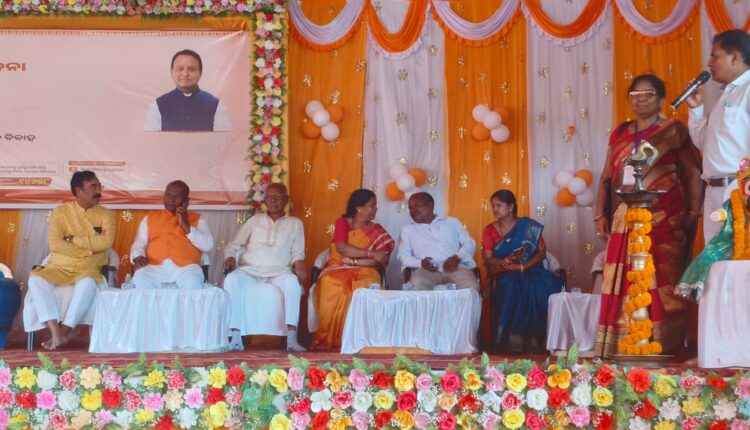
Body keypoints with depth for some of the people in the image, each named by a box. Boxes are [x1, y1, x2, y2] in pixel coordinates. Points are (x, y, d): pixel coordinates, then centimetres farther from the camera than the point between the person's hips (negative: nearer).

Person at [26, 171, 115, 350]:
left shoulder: (106, 215, 6)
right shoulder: (60, 212, 3)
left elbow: (106, 242, -13)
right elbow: (55, 244, -10)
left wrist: (74, 239, -11)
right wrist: (89, 249, -11)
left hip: (88, 270, -1)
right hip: (59, 267, 1)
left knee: (88, 283, -36)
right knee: (36, 279, -28)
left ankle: (64, 329, -26)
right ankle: (55, 331, -32)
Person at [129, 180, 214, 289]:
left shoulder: (197, 219, 20)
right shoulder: (149, 218, 25)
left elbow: (208, 246, 6)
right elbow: (139, 244, 17)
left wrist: (186, 226, 0)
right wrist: (138, 257, -6)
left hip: (186, 268, -1)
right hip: (154, 268, 2)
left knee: (193, 282, -36)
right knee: (140, 280, -32)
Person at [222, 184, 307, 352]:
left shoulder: (295, 223, 19)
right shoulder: (254, 220, 20)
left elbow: (297, 253, 12)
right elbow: (232, 245, 20)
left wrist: (299, 264, -12)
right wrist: (230, 257, -3)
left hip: (278, 273, -1)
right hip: (250, 271, 1)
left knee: (292, 280, -37)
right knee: (231, 279, -34)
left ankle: (291, 338, -42)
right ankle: (235, 338, -37)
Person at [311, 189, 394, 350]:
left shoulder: (377, 231, 10)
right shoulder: (342, 223, 5)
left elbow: (381, 261, -3)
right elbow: (341, 248, -13)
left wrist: (354, 261, -13)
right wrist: (370, 253, -18)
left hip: (364, 271, 1)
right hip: (338, 269, -1)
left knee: (368, 287, -37)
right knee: (331, 285, -38)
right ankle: (330, 338, -26)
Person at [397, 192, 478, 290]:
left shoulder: (452, 222, 23)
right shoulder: (407, 229, 24)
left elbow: (469, 243, 15)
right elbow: (403, 255, 12)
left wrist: (457, 258, -7)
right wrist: (420, 263, -11)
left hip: (455, 267, 0)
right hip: (427, 269, 0)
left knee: (472, 286, -32)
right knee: (417, 285, -37)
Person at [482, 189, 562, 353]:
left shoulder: (529, 226, 5)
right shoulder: (490, 230, 9)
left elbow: (542, 252, -2)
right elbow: (488, 260, 2)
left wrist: (521, 266, -17)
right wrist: (507, 260, -19)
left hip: (530, 270, 0)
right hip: (506, 274, 0)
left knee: (549, 284, -35)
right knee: (510, 285, -37)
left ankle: (540, 337, -28)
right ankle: (504, 339, -33)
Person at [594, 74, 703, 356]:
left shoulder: (674, 131, 5)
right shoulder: (620, 133, 17)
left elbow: (693, 174, 0)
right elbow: (606, 177, 17)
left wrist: (694, 213, -10)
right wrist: (600, 215, 8)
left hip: (664, 218, -4)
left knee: (661, 282, -7)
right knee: (624, 283, -1)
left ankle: (663, 347, -4)